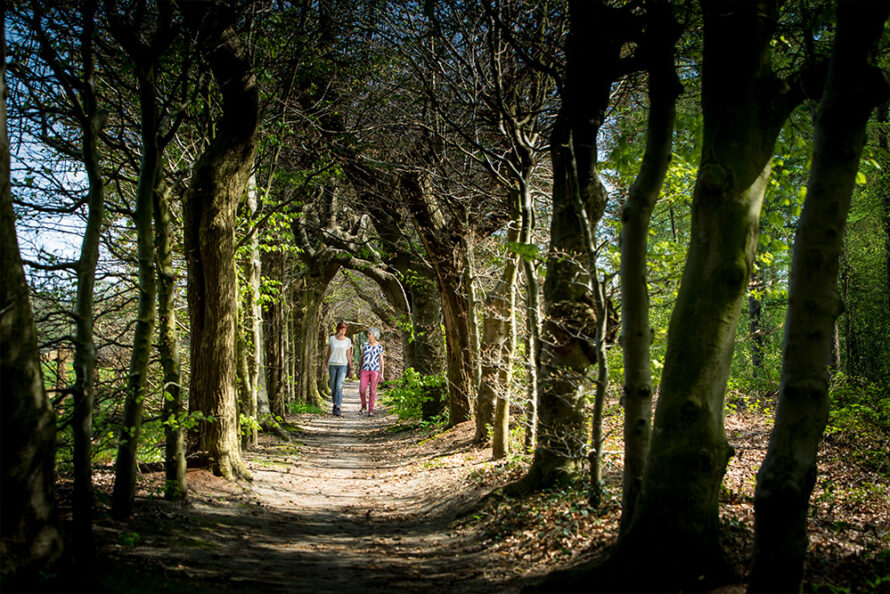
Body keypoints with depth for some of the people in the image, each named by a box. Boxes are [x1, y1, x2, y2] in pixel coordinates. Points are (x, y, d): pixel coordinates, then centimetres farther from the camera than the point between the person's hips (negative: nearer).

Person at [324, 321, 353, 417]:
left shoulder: (348, 341, 0)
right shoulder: (331, 339, 2)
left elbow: (349, 355, 3)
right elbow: (328, 353, 8)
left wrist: (351, 368, 1)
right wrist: (325, 366, 5)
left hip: (343, 366, -2)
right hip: (332, 365, 2)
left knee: (339, 386, -16)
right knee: (333, 387, 8)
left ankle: (338, 409, -20)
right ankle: (335, 403, 32)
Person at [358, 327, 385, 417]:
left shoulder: (379, 347, 0)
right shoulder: (365, 345, 9)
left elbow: (381, 361, 1)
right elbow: (362, 358, 16)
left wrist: (382, 374, -4)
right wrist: (359, 370, 15)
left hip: (375, 371, -2)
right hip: (365, 370, 3)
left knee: (372, 391, -3)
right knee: (362, 390, -7)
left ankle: (371, 411, 2)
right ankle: (363, 405, 20)